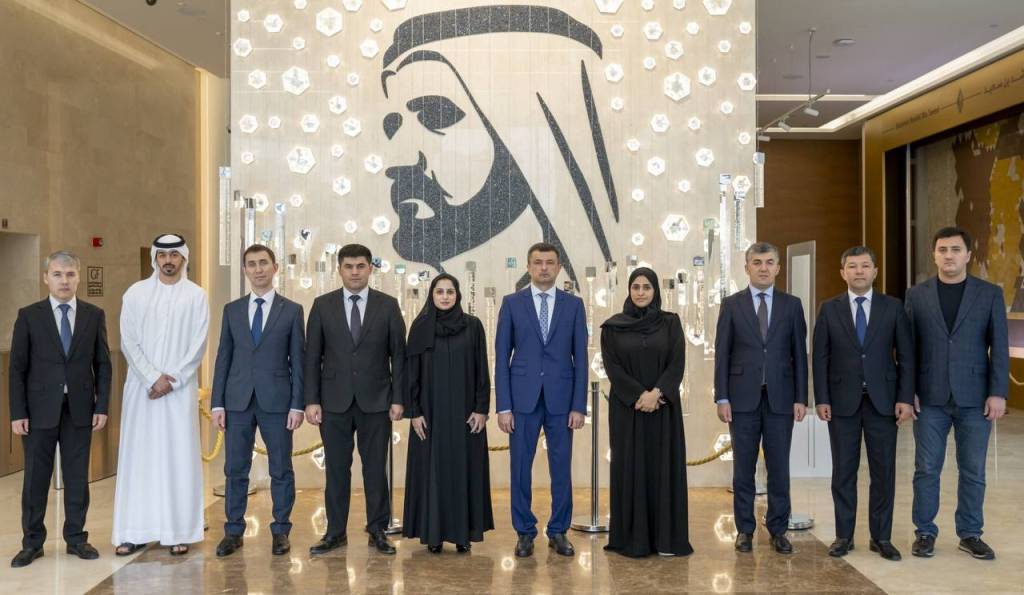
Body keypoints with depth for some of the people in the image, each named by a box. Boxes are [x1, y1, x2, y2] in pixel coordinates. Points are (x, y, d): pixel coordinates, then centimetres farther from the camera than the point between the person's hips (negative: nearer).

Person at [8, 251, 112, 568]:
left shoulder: (94, 315, 4)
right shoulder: (29, 315, 1)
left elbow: (103, 364, 6)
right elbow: (17, 367, 0)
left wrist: (102, 407, -1)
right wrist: (17, 413, -5)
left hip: (80, 409, 1)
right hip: (40, 409, -1)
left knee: (77, 476, 7)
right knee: (35, 477, 5)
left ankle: (76, 538, 18)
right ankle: (32, 542, 17)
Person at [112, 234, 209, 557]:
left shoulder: (196, 296, 2)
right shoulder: (135, 293, 5)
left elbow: (198, 346, -2)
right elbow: (128, 342, 0)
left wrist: (171, 381, -10)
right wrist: (152, 378, -10)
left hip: (180, 389, -1)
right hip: (141, 387, 1)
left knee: (180, 457, 0)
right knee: (138, 456, 2)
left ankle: (180, 532, 4)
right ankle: (135, 532, 8)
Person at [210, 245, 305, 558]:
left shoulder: (292, 310, 3)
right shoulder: (232, 310, 9)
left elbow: (298, 361, 0)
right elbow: (223, 358, 8)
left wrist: (298, 404, -6)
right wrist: (218, 403, 1)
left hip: (276, 401, -2)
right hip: (238, 401, 2)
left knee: (281, 471, 5)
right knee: (235, 470, 7)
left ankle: (281, 531, 16)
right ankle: (233, 531, 18)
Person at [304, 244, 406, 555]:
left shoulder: (388, 305, 2)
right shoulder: (322, 305, 3)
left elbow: (398, 354, 2)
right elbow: (312, 356, 3)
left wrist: (398, 399, -4)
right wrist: (311, 400, -3)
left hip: (376, 400, -1)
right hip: (334, 401, 1)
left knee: (375, 468, 5)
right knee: (336, 468, 6)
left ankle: (378, 531, 16)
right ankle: (336, 532, 17)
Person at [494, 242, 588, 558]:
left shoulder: (573, 304, 6)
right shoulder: (512, 303, 3)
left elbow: (580, 357, 4)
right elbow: (502, 357, 2)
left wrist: (579, 405, -3)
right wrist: (503, 406, -5)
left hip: (561, 399, 1)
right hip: (523, 398, 0)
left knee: (561, 468, 5)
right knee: (521, 467, 4)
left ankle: (558, 532, 19)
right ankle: (525, 532, 17)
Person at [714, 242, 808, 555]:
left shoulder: (791, 305, 7)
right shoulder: (731, 305, 4)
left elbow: (799, 353, 5)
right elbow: (722, 353, 1)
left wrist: (801, 398, -1)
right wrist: (721, 397, -5)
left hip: (780, 397, 1)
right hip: (743, 397, -1)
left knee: (779, 467, 5)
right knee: (743, 467, 5)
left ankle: (778, 529, 16)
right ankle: (745, 529, 15)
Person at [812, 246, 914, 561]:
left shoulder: (893, 307, 4)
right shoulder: (829, 309, 4)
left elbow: (906, 355, 2)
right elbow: (820, 357, 2)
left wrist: (905, 398, -5)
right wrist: (821, 399, -5)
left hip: (883, 400, 0)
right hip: (843, 401, 0)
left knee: (883, 471, 4)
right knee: (843, 470, 5)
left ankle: (881, 537, 15)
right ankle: (844, 535, 15)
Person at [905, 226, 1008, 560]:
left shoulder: (990, 294, 4)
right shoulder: (916, 295, 5)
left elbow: (999, 347, 1)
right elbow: (907, 347, 5)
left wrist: (998, 393, -6)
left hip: (974, 397, 0)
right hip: (930, 397, 0)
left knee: (973, 470, 7)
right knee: (927, 468, 4)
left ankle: (970, 534, 19)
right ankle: (925, 532, 15)